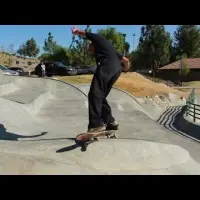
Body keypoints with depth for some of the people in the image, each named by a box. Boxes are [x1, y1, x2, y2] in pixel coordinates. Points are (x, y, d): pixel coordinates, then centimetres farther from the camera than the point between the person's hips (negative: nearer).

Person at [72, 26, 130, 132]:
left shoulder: (98, 38, 26)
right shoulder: (110, 48, 40)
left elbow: (83, 33, 37)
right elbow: (126, 60, 40)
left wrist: (75, 31, 56)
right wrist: (126, 68, 59)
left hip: (106, 66, -8)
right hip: (117, 69, 8)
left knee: (94, 94, -15)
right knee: (101, 96, 13)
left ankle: (96, 124, -28)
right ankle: (110, 122, 10)